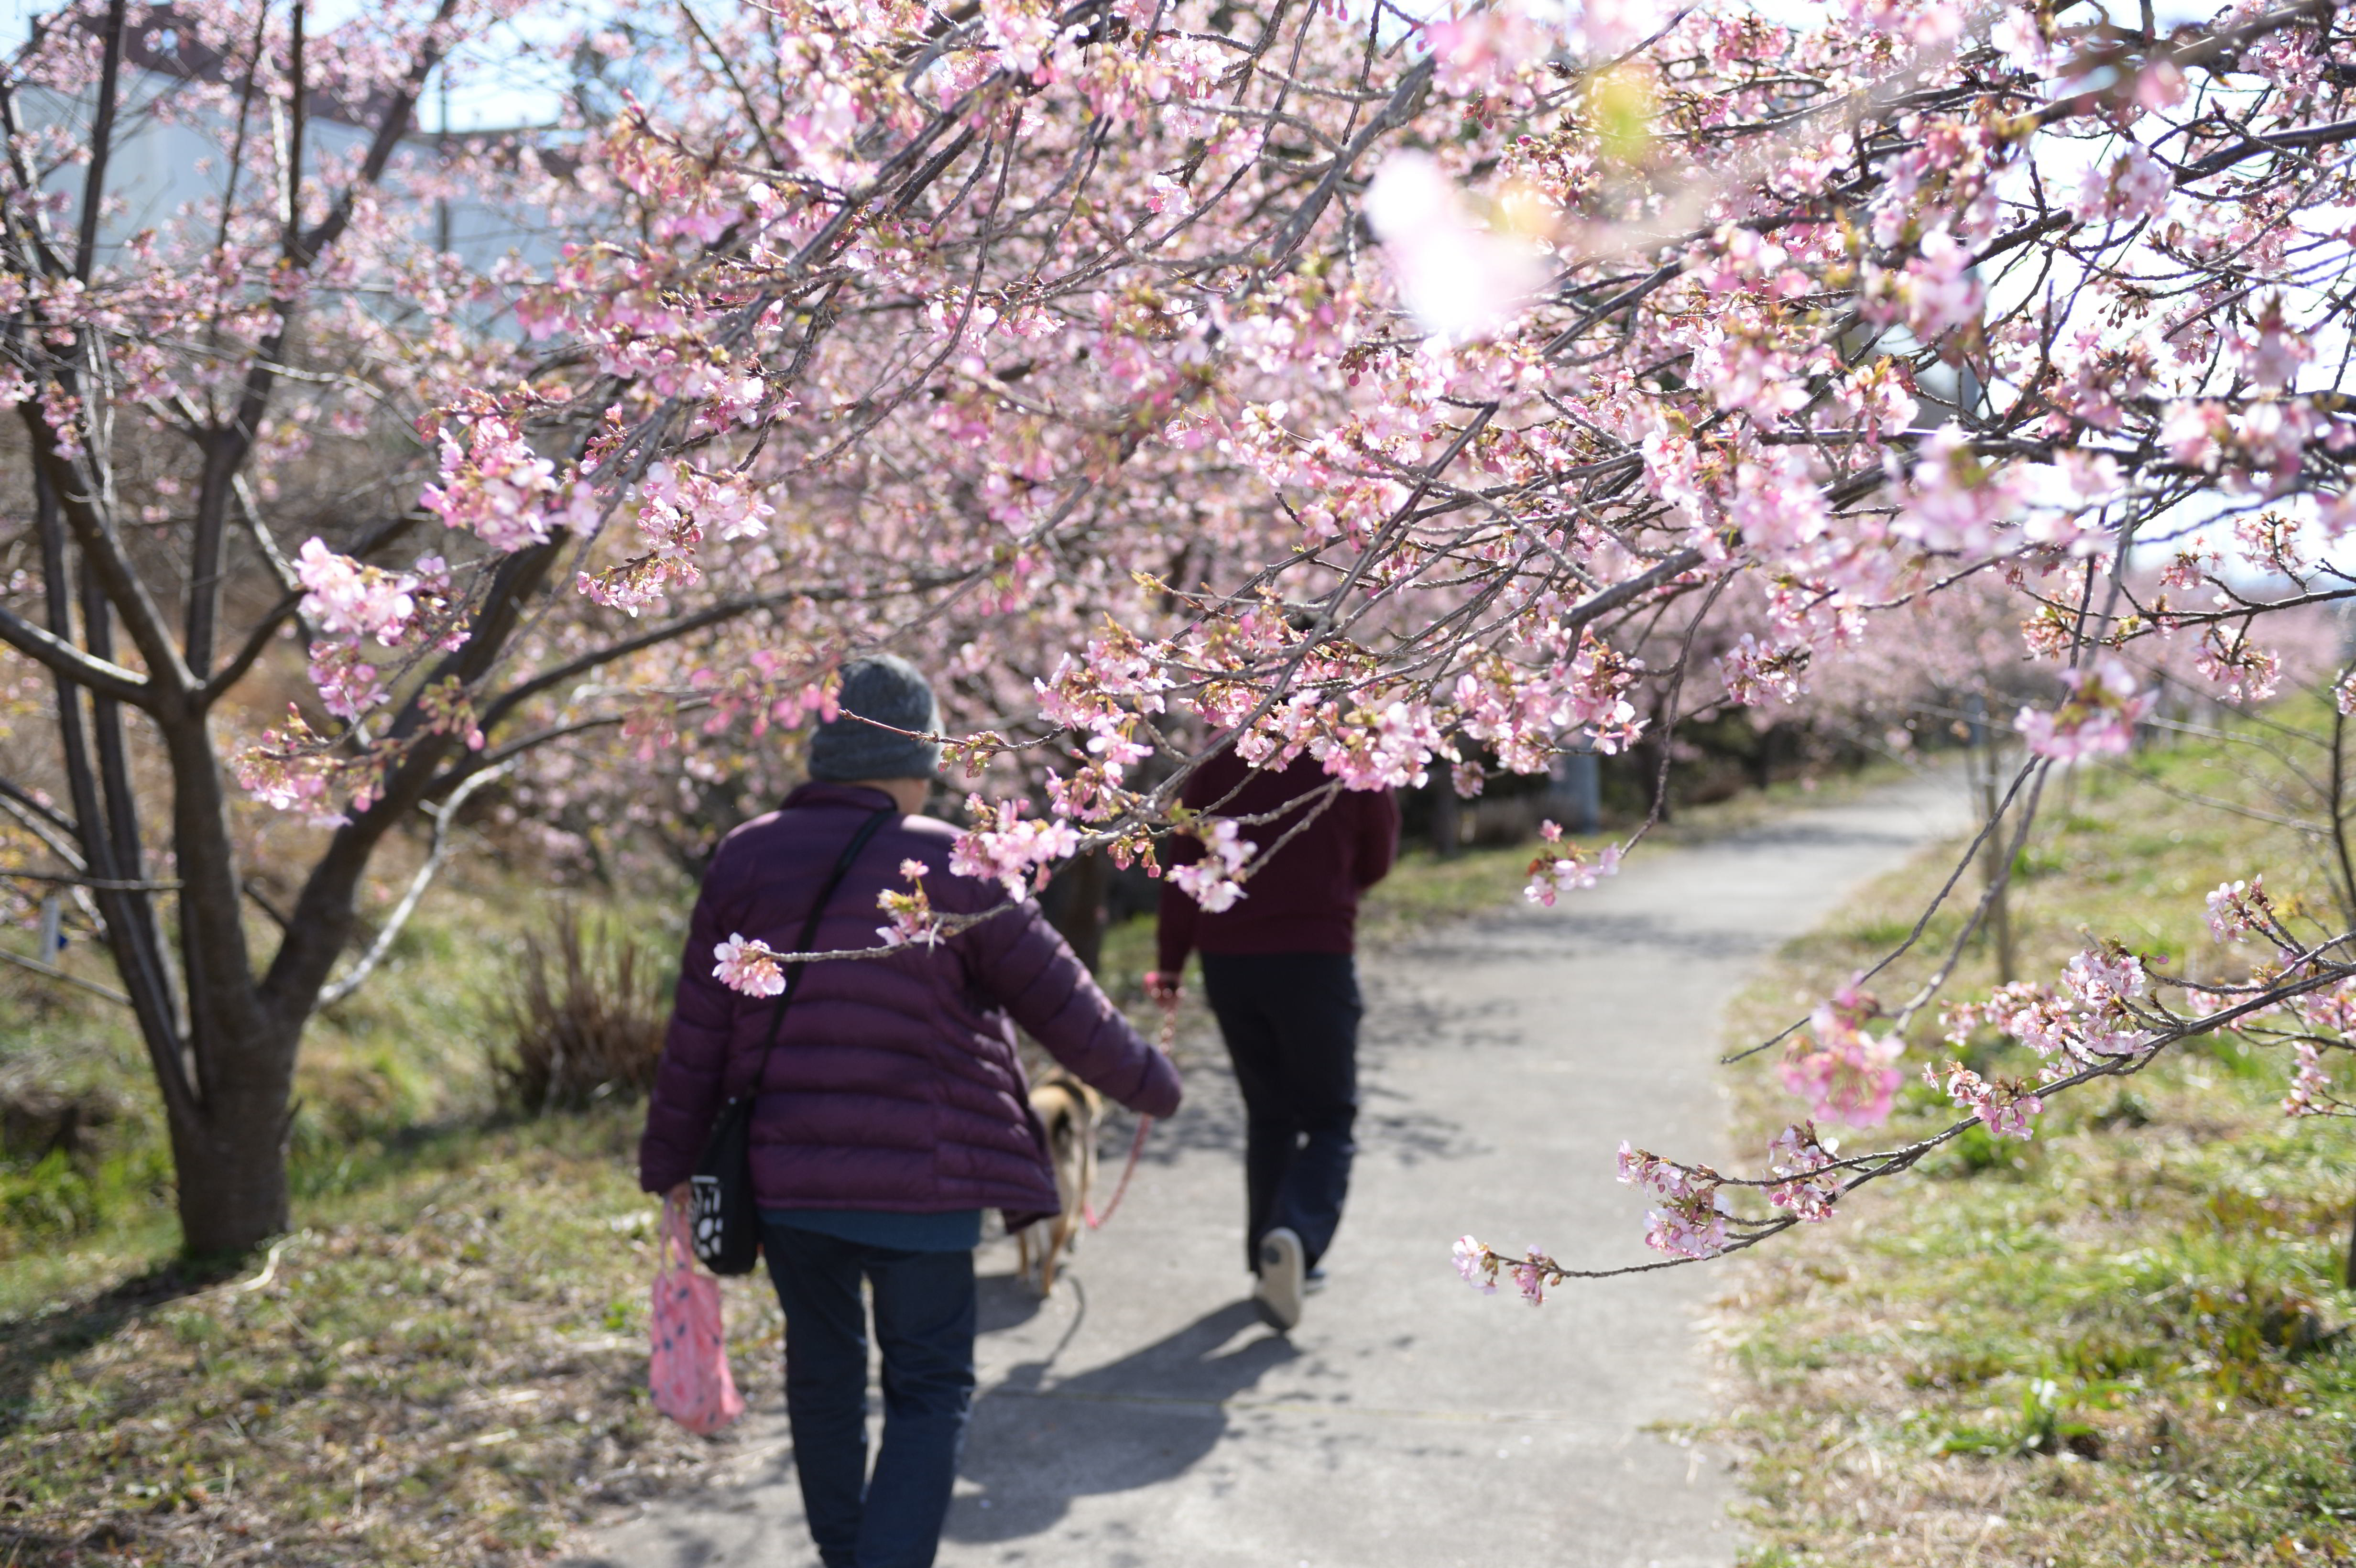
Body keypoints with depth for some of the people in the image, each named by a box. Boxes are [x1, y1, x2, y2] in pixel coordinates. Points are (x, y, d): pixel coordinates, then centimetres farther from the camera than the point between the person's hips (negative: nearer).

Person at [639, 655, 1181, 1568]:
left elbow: (697, 1036, 3)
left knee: (823, 1365, 22)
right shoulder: (949, 867, -9)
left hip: (782, 1175, 4)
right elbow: (1061, 1003, -3)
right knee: (930, 1389, 6)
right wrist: (1150, 1086, 13)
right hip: (919, 1178, -4)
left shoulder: (744, 860, 1)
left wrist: (674, 1163, 13)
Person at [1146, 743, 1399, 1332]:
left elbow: (1182, 869, 0)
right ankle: (1297, 1234, -20)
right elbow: (1376, 863, 10)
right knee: (1330, 1118, 6)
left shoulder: (1221, 763, 1)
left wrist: (1169, 964, 6)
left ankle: (1272, 1260, 18)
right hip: (1316, 958, -3)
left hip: (1227, 959, 3)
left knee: (1268, 1114, 17)